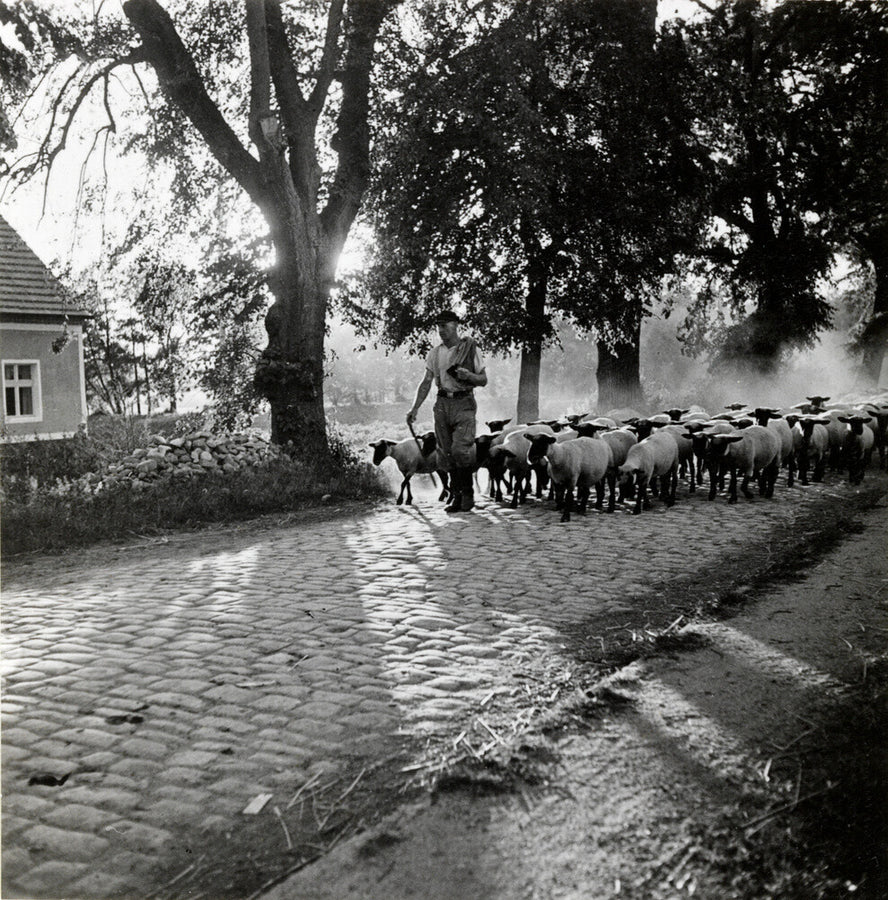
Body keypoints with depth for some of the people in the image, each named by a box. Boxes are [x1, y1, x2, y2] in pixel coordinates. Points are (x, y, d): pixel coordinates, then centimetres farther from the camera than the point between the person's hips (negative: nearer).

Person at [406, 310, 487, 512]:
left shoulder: (471, 349, 0)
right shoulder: (435, 353, 11)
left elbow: (483, 380, 3)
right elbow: (426, 382, 11)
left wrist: (468, 376, -18)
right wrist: (415, 408, 3)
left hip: (464, 403, -4)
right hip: (442, 404, 4)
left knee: (460, 449, -17)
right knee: (446, 453, 3)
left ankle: (467, 493, -1)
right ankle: (456, 496, 13)